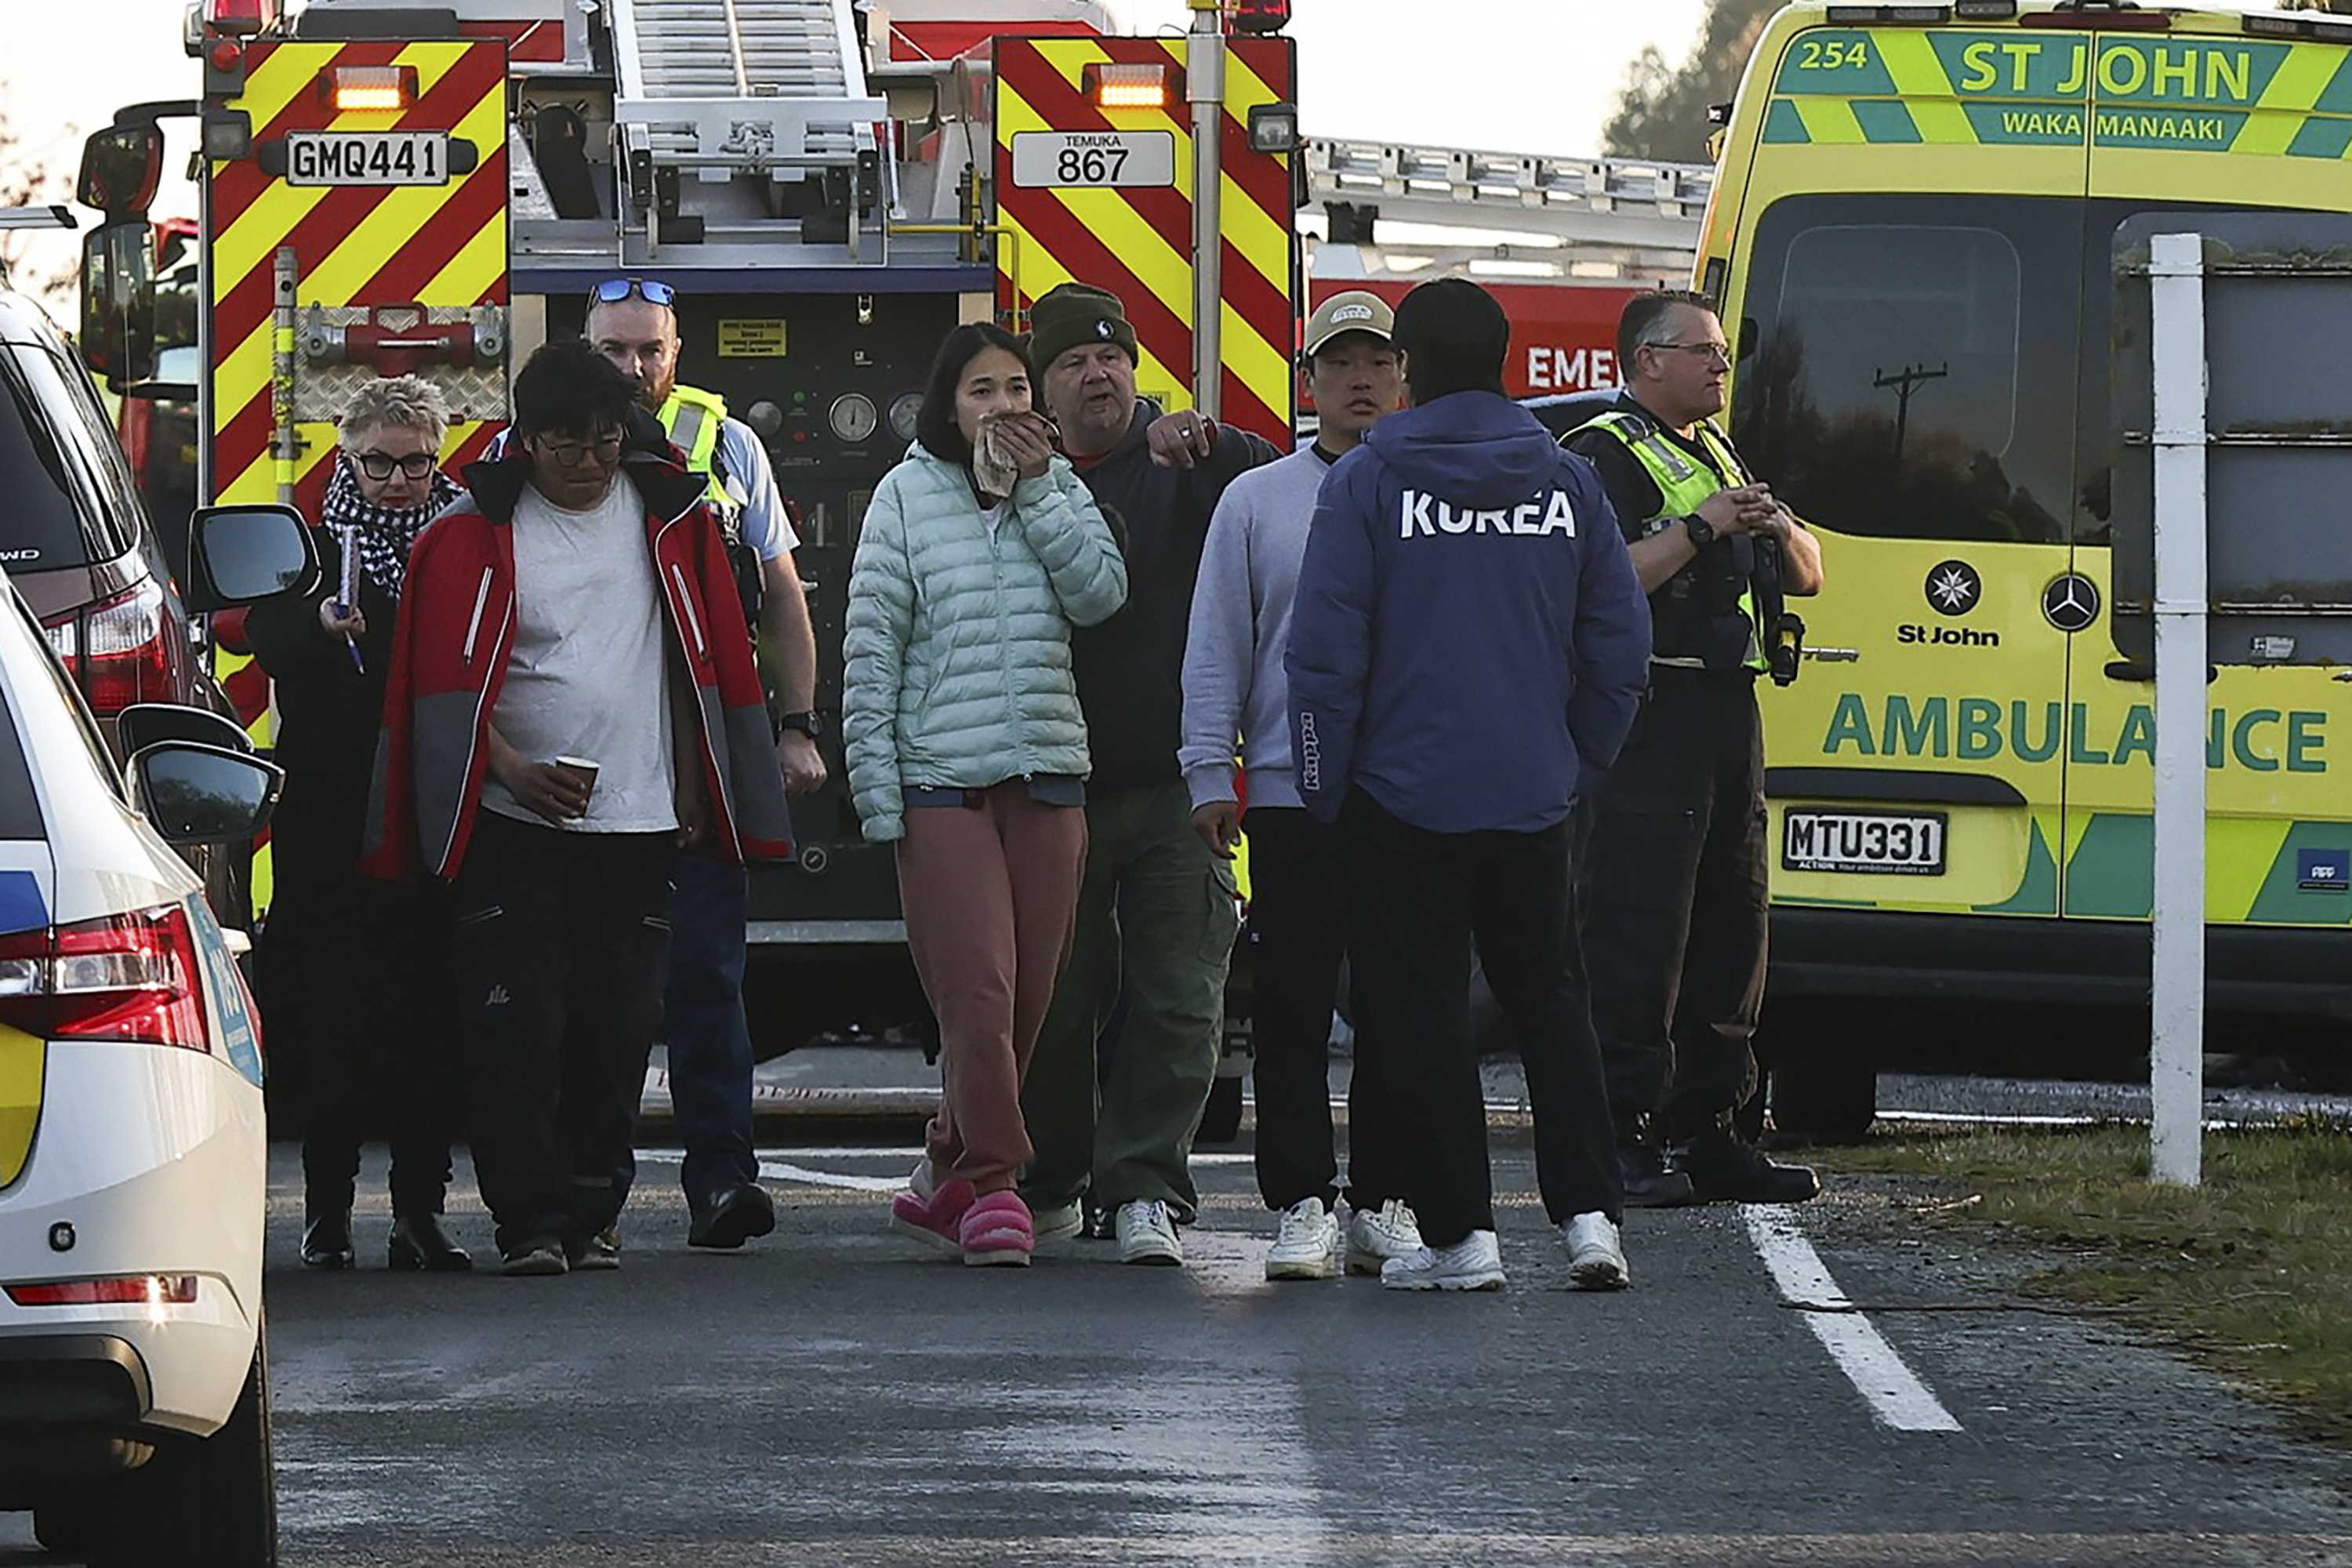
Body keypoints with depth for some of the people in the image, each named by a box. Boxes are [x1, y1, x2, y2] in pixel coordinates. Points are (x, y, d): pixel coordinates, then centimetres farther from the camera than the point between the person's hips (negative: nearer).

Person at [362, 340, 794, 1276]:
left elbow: (705, 661, 14)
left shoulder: (667, 518, 8)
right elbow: (448, 676, -3)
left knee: (617, 1025, 3)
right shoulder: (476, 533, -1)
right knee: (515, 1025, -8)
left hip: (637, 815, 2)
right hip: (512, 822, -2)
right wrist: (517, 771, -16)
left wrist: (692, 789, 8)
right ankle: (532, 1217, -6)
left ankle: (593, 1213, 13)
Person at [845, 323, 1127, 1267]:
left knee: (1027, 1002, 6)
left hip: (1048, 781, 4)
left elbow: (1100, 593, -5)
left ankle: (947, 1179, 19)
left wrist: (1036, 492, -7)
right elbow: (870, 649, -1)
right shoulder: (909, 498, 2)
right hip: (942, 785, -4)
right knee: (977, 995, -12)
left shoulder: (1059, 491, 12)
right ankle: (991, 1184, -8)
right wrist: (877, 792, -7)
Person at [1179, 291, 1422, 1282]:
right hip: (1293, 792, -1)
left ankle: (1385, 1204, 10)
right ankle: (1301, 1207, 4)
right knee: (1293, 1010, -1)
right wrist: (1211, 777, 0)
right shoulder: (1256, 503, 7)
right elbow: (1217, 647, 7)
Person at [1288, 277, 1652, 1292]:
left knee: (1421, 1015, 3)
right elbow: (1620, 642, 6)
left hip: (1404, 796, -4)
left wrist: (1325, 789, -1)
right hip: (1533, 800, 4)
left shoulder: (1368, 483, -8)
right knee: (1546, 1000, 16)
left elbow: (1325, 653, -10)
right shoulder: (1568, 484, 4)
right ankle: (1588, 1216, 7)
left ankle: (1461, 1234, 1)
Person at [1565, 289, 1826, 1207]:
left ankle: (1706, 1134, 15)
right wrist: (1700, 526, -18)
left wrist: (1778, 529, 4)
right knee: (1637, 939, -10)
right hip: (1646, 724, -9)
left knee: (1731, 930, 10)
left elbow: (1806, 577, 25)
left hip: (1728, 714, 9)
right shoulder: (1601, 458, -4)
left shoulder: (1720, 457, 24)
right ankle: (1628, 1140, -10)